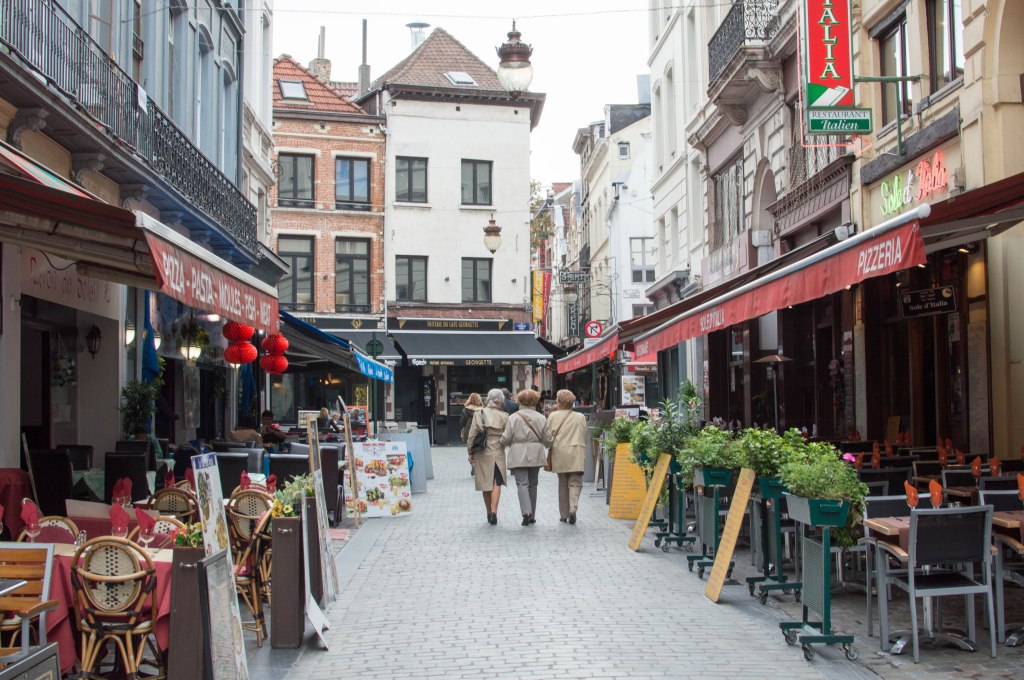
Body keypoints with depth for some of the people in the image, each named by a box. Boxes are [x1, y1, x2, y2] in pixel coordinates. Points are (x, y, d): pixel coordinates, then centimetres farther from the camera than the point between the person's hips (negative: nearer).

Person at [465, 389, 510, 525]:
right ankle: (493, 511, -17)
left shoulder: (479, 413, -3)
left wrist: (470, 452, 3)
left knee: (486, 483, 12)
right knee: (496, 483, 0)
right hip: (497, 453, -2)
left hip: (482, 453, 2)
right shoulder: (504, 416, -5)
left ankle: (489, 512, 22)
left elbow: (471, 435, -4)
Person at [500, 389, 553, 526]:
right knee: (533, 484, 14)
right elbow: (548, 440, 2)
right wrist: (548, 446, 25)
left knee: (522, 483, -3)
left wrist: (502, 443, 16)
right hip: (535, 456, 3)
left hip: (518, 456, -3)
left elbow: (506, 439, -7)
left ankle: (526, 512, -22)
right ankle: (531, 515, 19)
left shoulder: (513, 417, -6)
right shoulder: (541, 418, 1)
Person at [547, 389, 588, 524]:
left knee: (563, 483, 12)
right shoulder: (580, 417, 1)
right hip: (576, 454, -1)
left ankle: (564, 514, 17)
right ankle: (573, 508, -22)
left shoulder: (553, 416, -3)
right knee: (575, 483, 1)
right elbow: (584, 436, 7)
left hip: (559, 454, 1)